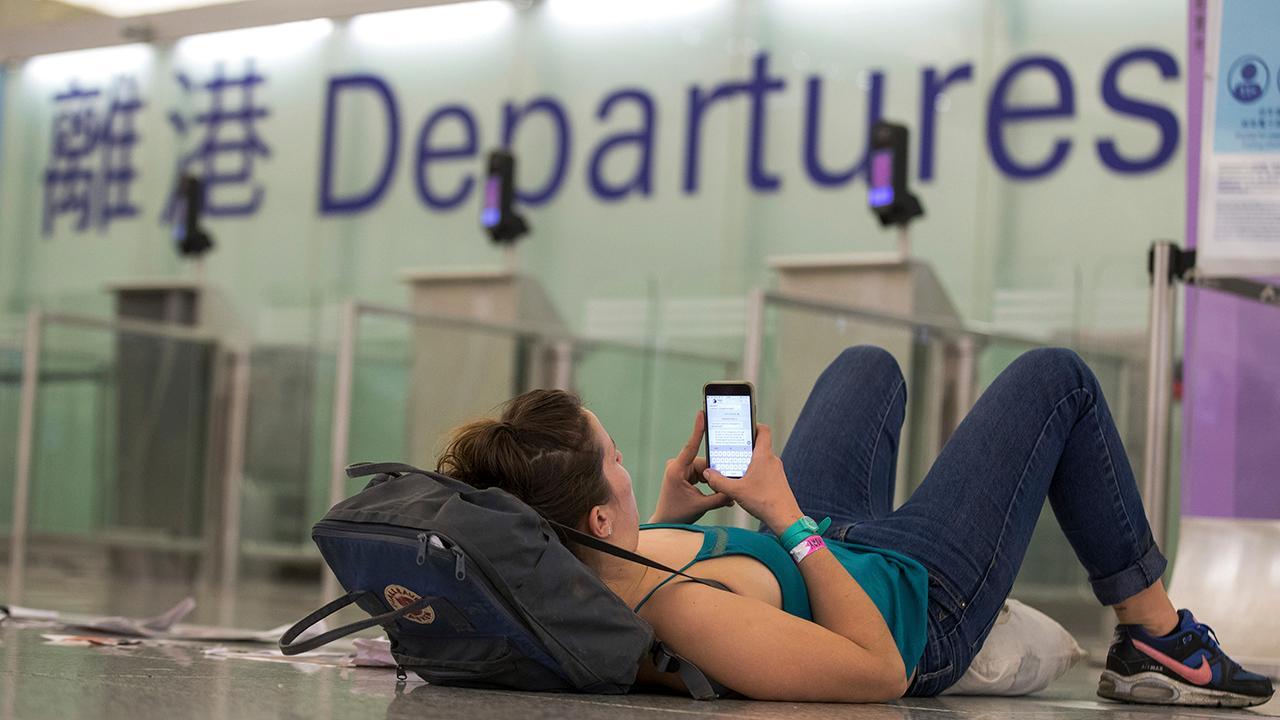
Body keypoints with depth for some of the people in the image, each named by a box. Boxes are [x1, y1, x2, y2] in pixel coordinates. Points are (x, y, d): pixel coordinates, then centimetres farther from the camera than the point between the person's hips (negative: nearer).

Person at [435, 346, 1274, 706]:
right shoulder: (686, 615, -47)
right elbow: (883, 669, -33)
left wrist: (668, 517, -11)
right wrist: (791, 520, -31)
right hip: (923, 607, -7)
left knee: (869, 364, 31)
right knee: (1056, 378, 7)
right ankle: (1159, 640, 24)